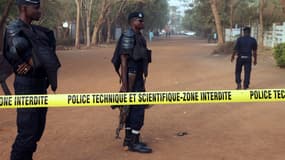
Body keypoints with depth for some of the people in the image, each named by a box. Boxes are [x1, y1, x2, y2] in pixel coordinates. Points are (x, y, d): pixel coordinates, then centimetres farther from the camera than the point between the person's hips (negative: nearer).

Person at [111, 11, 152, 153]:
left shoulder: (138, 37, 15)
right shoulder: (128, 36, -15)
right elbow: (123, 60, -19)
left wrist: (141, 81, 22)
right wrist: (124, 84, -23)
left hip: (137, 77, 10)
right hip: (131, 78, -10)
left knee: (132, 109, 12)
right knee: (138, 108, -8)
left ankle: (128, 140, 19)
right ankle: (134, 143, -3)